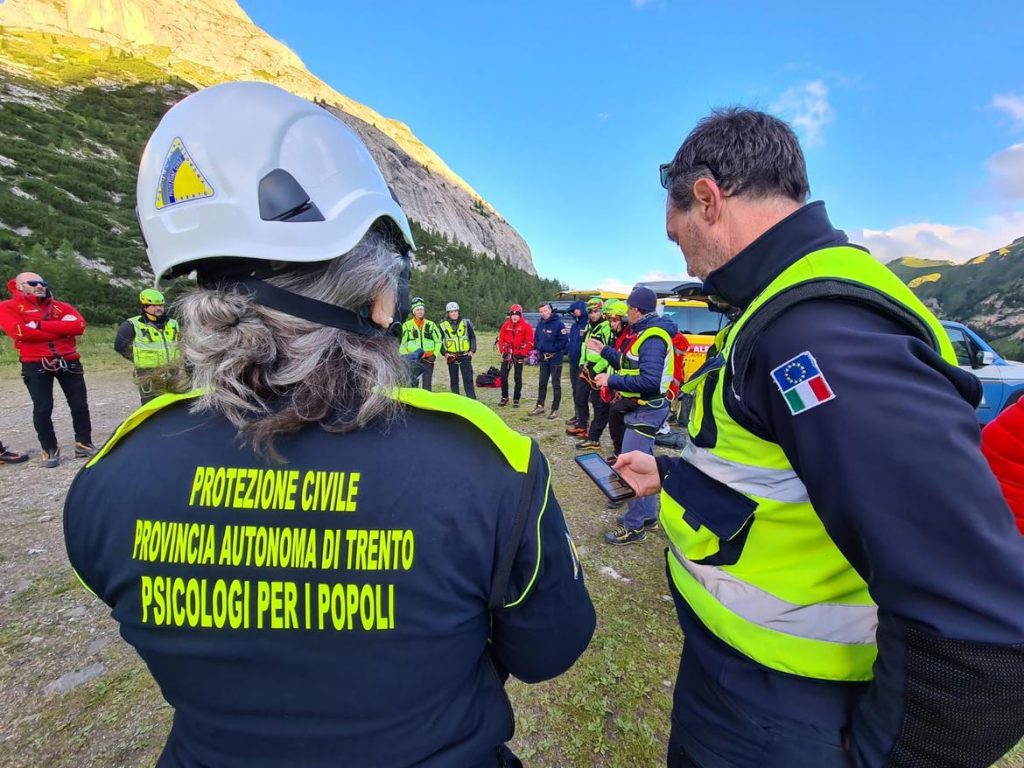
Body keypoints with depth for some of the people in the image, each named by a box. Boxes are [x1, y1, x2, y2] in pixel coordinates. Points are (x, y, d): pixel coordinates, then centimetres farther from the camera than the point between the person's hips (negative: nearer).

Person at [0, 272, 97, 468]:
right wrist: (61, 329, -10)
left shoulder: (62, 307, 12)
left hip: (69, 361, 3)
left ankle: (84, 444, 16)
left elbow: (79, 326, -7)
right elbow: (20, 332, -14)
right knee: (42, 409, 0)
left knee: (80, 404, 5)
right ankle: (49, 450, 13)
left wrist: (40, 325, -13)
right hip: (35, 364, -2)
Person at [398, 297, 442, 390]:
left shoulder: (431, 324, 7)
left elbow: (438, 341, 10)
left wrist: (435, 355, -1)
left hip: (428, 359, 2)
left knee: (427, 385, 9)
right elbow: (401, 343, 0)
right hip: (413, 360, -2)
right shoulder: (407, 325, 0)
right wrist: (404, 358, -8)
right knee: (413, 383, -1)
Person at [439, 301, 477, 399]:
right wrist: (444, 353, -2)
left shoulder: (465, 322, 4)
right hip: (451, 357, 0)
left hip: (465, 356, 0)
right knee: (454, 380, 8)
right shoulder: (443, 325, 1)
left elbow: (473, 337, 9)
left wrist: (472, 350, -1)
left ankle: (472, 399, 1)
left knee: (468, 379, -3)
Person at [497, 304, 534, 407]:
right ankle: (504, 397, 17)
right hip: (507, 354, 3)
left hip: (518, 355, -3)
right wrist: (502, 351, 1)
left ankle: (516, 399, 13)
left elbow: (530, 342, -6)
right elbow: (500, 339, 9)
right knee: (503, 376, 2)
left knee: (518, 378, 4)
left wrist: (523, 353, -10)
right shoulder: (506, 325, 5)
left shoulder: (526, 326, -5)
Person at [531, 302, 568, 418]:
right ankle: (540, 406, 24)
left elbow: (564, 340, -15)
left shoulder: (558, 323, -12)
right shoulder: (540, 324, 8)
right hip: (543, 357, 7)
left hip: (555, 358, -7)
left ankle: (555, 409, 8)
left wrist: (554, 348, -17)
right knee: (542, 383, 14)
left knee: (556, 384, 2)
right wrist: (538, 348, 3)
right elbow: (536, 338, 18)